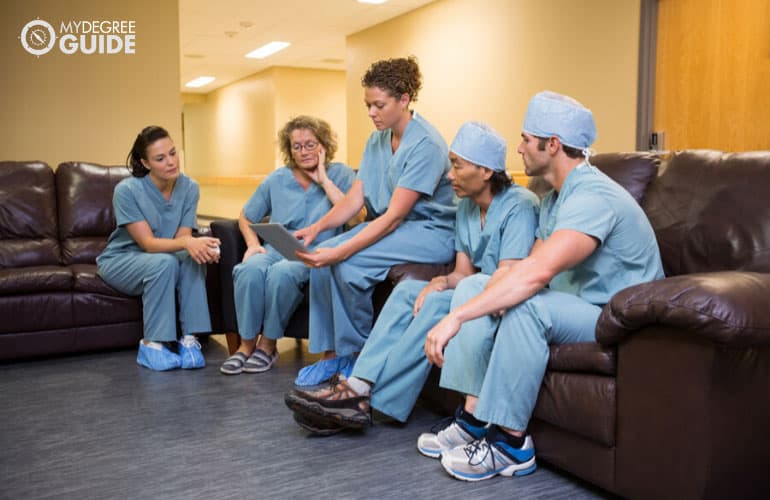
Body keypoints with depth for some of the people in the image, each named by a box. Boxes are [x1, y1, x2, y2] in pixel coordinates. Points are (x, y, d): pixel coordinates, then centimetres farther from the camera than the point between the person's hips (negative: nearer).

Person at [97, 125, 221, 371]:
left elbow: (183, 237, -13)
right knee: (164, 263, -35)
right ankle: (152, 345, -22)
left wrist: (201, 247, -38)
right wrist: (186, 243, -45)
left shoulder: (189, 187, -11)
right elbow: (148, 243, -26)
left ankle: (189, 339, -24)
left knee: (194, 258, -30)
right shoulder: (127, 190, -22)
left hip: (162, 258, 4)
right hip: (120, 261, -3)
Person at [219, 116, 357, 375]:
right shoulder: (277, 180, 14)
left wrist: (325, 181, -7)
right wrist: (253, 244, 3)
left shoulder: (340, 174, 6)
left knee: (281, 272, -35)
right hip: (277, 248, 3)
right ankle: (247, 344, -14)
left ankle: (268, 344, -13)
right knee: (249, 269, -31)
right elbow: (245, 217, 24)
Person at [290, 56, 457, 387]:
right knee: (322, 256, -14)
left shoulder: (426, 145, -19)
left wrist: (341, 251, -33)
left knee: (349, 263, -27)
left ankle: (357, 356, -6)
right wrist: (317, 227, -16)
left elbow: (394, 216, -25)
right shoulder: (376, 141, 7)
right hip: (388, 226, 8)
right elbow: (354, 199, 2)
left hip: (431, 231, -8)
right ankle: (331, 355, -5)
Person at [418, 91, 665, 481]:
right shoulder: (554, 198, 10)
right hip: (576, 301, 10)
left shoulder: (593, 197, -23)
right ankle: (473, 419, -5)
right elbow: (528, 269, 3)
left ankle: (511, 443, -20)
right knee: (474, 286, -1)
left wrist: (456, 317, -39)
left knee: (525, 305, -35)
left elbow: (536, 273, -38)